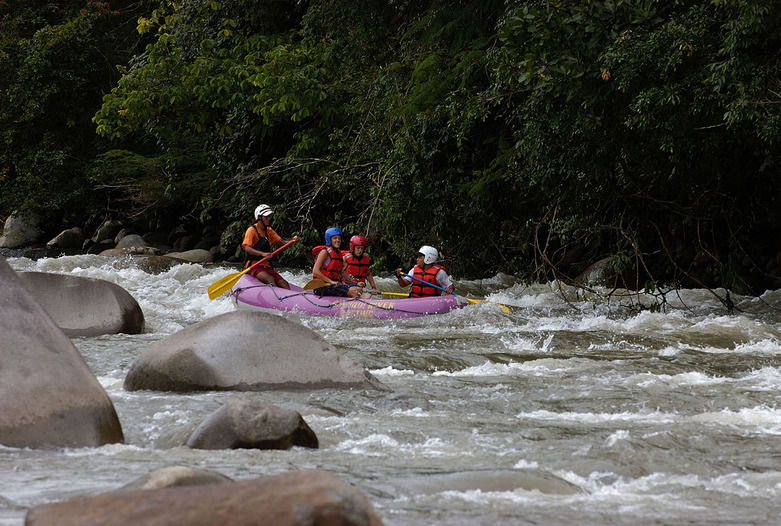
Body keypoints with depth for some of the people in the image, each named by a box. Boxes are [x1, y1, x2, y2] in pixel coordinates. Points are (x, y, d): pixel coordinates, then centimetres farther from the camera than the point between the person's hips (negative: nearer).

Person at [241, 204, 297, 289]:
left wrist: (292, 241, -9)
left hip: (266, 266, 7)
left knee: (284, 284, -14)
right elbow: (246, 248, -20)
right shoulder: (252, 230, -6)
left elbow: (281, 241, 13)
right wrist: (262, 253, -36)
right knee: (270, 279, -34)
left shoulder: (268, 230, 18)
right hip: (253, 265, -7)